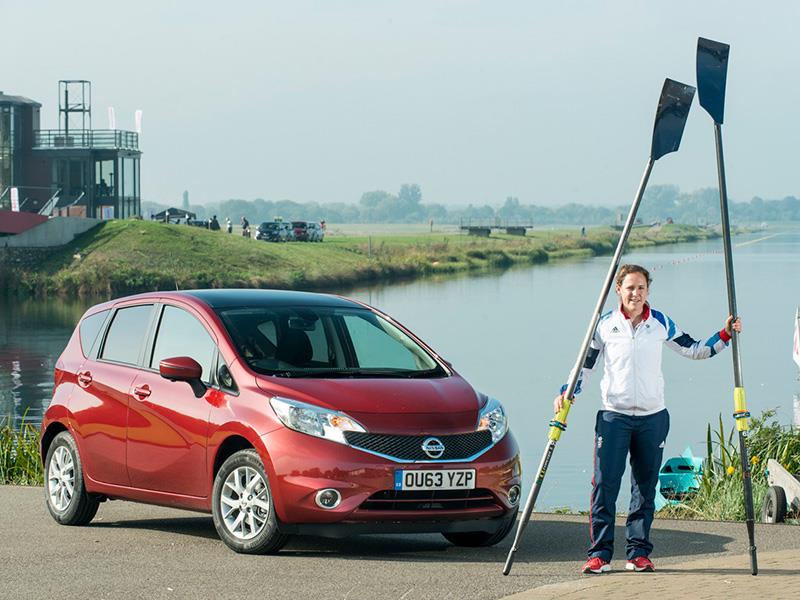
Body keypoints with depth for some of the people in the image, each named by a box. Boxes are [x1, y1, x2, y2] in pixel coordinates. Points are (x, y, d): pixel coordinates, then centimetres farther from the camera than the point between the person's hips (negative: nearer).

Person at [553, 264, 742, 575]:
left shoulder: (660, 323, 5)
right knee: (604, 485, -10)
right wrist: (568, 392, -5)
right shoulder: (605, 325, 1)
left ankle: (638, 552, 11)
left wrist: (724, 336, 2)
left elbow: (693, 350, 12)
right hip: (613, 415, -2)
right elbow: (585, 363, 8)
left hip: (652, 417, 2)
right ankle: (599, 553, -6)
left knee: (645, 487, 5)